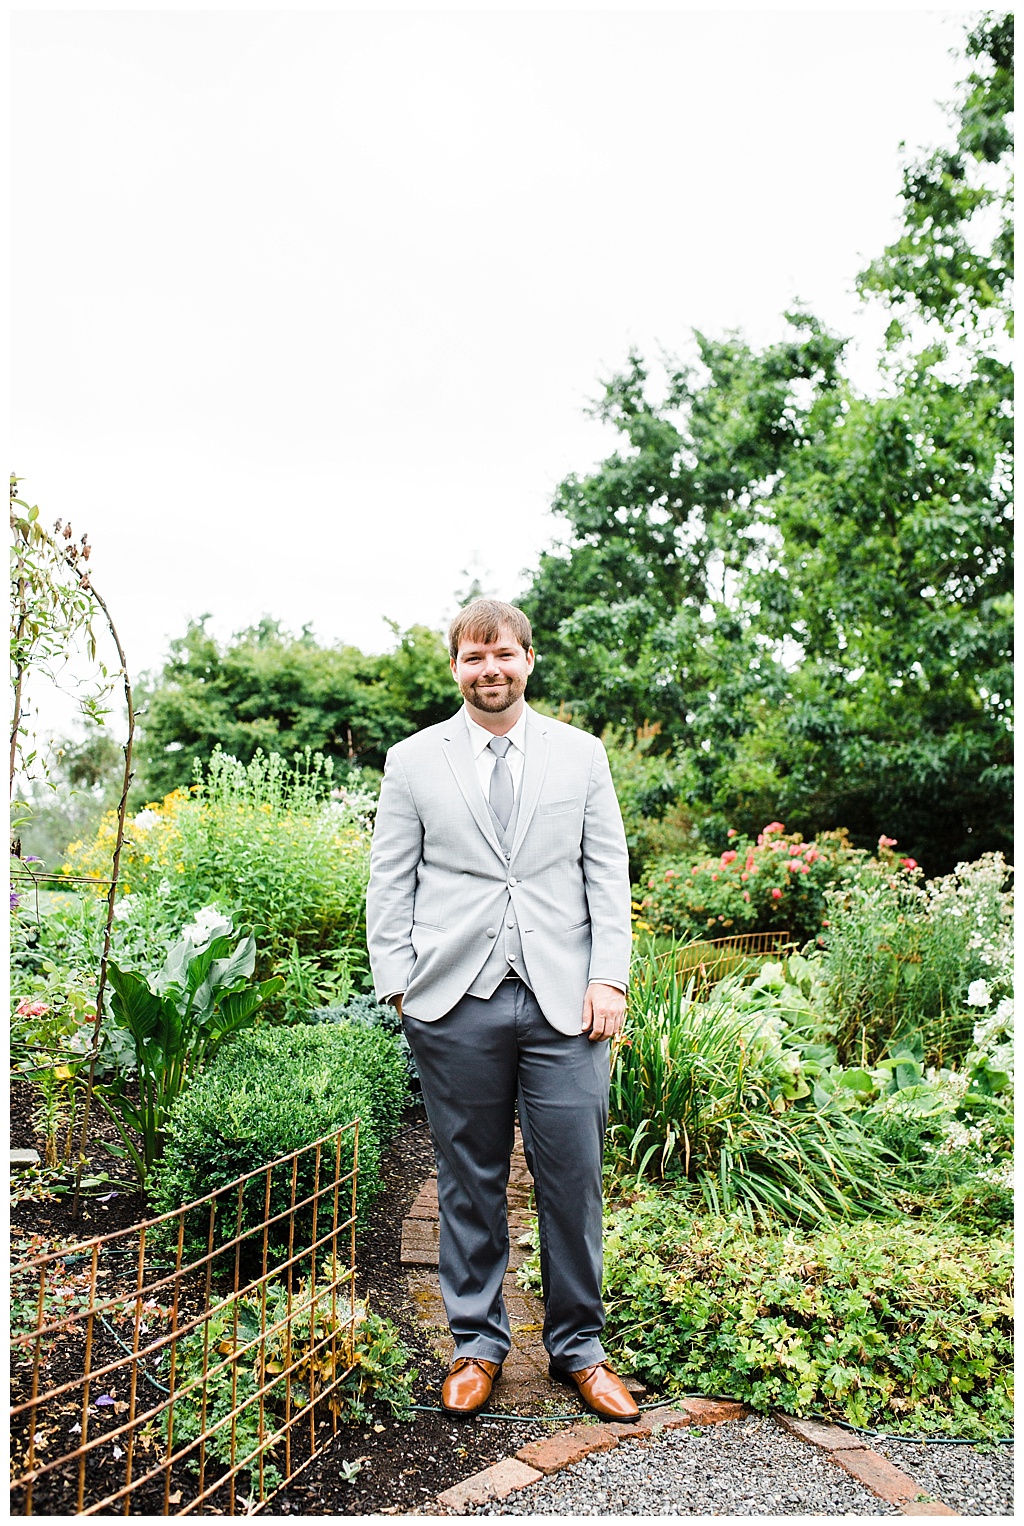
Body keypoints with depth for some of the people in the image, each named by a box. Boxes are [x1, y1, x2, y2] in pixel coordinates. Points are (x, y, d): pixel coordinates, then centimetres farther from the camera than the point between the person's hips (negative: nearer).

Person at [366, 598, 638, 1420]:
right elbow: (390, 884, 7)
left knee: (574, 1180, 5)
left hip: (565, 1003, 1)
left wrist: (609, 977, -3)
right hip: (457, 1004, 0)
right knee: (470, 1181, 10)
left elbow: (608, 874, 7)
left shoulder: (582, 754, 9)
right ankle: (477, 1345, 28)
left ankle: (579, 1348, 25)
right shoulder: (414, 761, 7)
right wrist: (399, 987, -1)